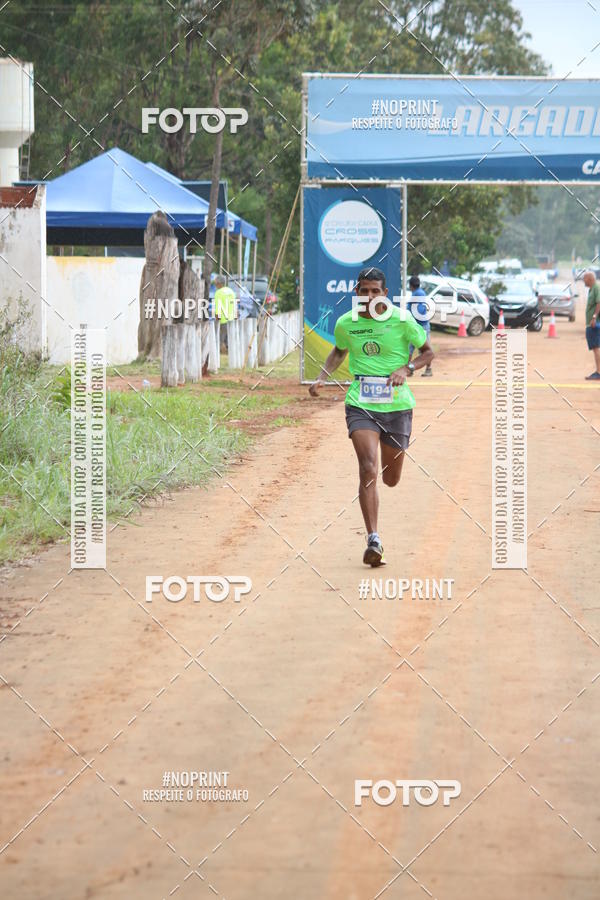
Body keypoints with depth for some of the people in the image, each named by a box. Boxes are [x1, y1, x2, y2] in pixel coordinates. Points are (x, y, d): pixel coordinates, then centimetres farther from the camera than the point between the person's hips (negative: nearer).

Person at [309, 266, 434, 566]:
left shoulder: (402, 320, -5)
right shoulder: (345, 323, 2)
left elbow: (428, 352, 6)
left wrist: (406, 368, -12)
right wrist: (321, 377, 7)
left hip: (397, 405, 0)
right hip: (360, 404, 0)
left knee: (391, 479, 9)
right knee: (368, 470, -19)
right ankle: (373, 540, -18)